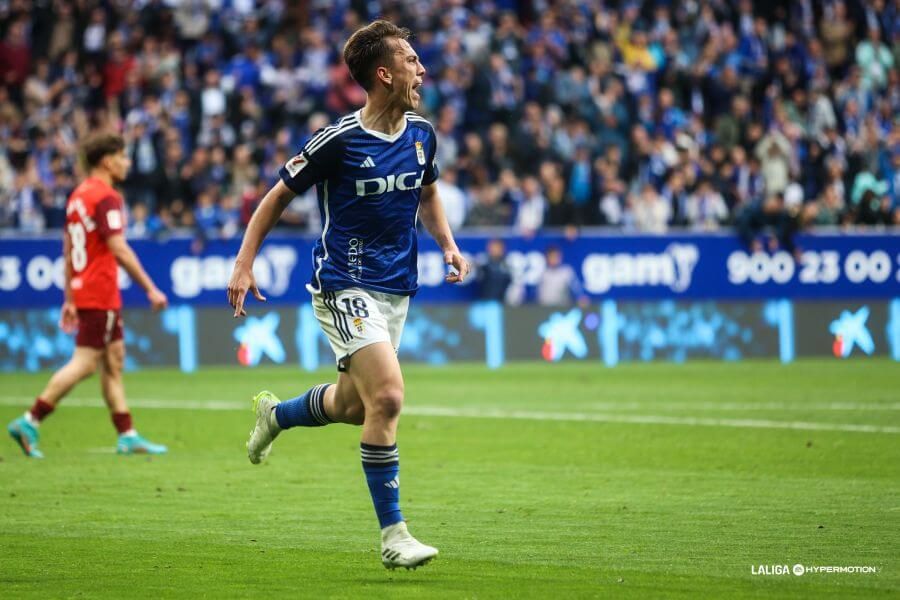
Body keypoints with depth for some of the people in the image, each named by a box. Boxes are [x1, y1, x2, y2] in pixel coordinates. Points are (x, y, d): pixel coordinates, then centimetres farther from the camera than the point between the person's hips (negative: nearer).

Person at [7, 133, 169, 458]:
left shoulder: (78, 195, 14)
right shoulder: (106, 197, -14)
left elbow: (68, 250, 17)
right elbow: (118, 249, -20)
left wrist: (70, 298, 20)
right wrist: (150, 288, -17)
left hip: (83, 290, 10)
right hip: (100, 294, -10)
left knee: (114, 359, 11)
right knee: (84, 363, -8)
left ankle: (127, 436, 13)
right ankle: (29, 421, -9)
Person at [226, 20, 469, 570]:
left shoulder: (422, 133, 2)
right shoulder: (339, 140, -15)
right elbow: (279, 196, -3)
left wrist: (449, 246, 7)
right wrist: (244, 264, -6)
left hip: (396, 289, 7)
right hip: (345, 286, -7)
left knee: (351, 406, 16)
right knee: (387, 396, -21)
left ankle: (275, 413, 49)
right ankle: (392, 534, -14)